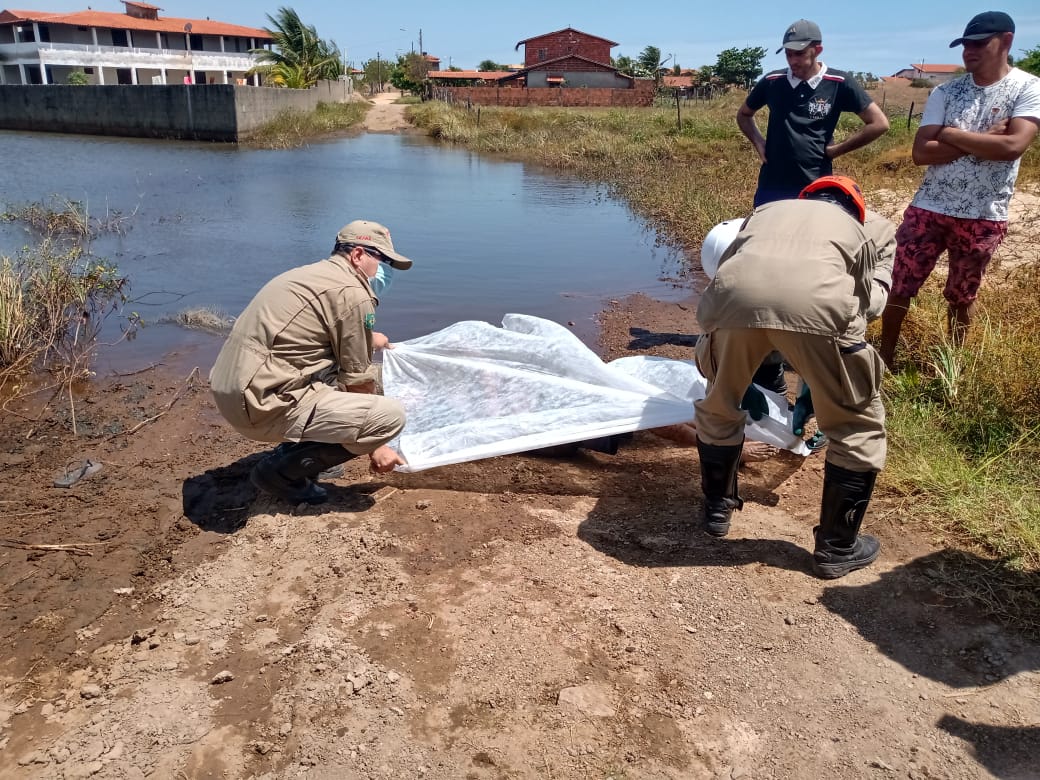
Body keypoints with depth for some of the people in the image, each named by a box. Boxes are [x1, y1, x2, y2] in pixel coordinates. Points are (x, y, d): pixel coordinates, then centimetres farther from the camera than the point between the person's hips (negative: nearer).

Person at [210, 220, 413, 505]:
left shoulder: (315, 274, 18)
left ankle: (293, 451, 19)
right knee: (390, 415, -14)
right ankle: (281, 471, -2)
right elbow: (357, 379, -6)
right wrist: (374, 445, 5)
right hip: (264, 403, -10)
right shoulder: (353, 292, -10)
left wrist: (366, 338, 55)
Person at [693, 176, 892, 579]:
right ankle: (837, 547, 30)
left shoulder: (767, 210, 41)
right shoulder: (855, 228, 37)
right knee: (858, 425, 21)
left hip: (734, 295, 2)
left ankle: (717, 508, 43)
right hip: (815, 301, -1)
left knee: (718, 405, 30)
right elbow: (864, 302, 39)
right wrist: (810, 396, 53)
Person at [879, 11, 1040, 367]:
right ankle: (884, 360, 19)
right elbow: (921, 152, -7)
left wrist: (952, 135, -13)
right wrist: (983, 140, -14)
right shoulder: (945, 91, 2)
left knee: (962, 297, 12)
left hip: (984, 217, -2)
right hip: (928, 209, 2)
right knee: (900, 288, 3)